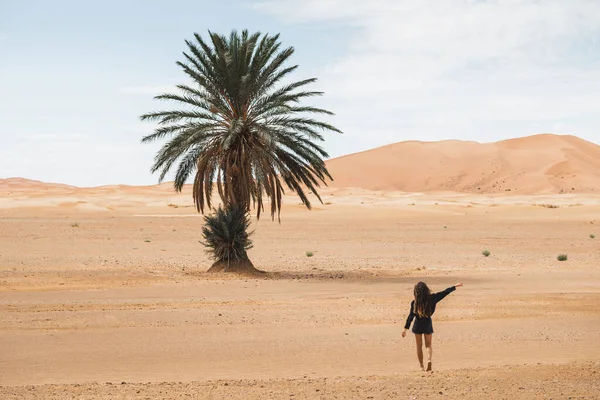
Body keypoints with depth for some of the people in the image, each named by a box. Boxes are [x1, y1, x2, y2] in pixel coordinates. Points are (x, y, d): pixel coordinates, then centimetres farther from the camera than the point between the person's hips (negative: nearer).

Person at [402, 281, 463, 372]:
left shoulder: (414, 302, -13)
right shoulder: (432, 298, -9)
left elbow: (411, 316, -12)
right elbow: (445, 292, 0)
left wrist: (405, 328, -7)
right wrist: (455, 286, 11)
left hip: (418, 325, -2)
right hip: (428, 324, 2)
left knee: (419, 346, 12)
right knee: (428, 345, 13)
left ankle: (422, 366, 14)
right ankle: (429, 360, -15)